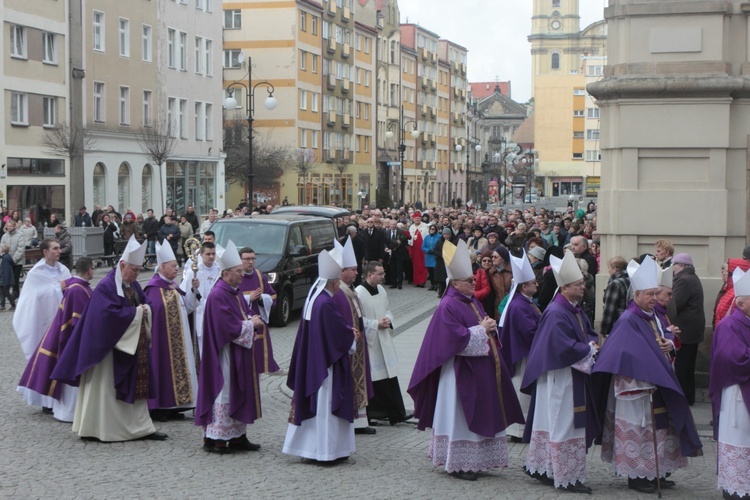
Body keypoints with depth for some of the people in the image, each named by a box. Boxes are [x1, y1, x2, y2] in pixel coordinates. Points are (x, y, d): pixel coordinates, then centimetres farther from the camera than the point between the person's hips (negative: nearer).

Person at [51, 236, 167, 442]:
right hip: (111, 347, -9)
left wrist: (146, 309, -7)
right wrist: (136, 312, -18)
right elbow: (109, 313, -26)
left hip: (133, 347, 9)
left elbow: (146, 302, 17)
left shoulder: (133, 285, 11)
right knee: (104, 387, -2)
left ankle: (141, 427, 13)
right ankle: (94, 430, 7)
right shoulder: (106, 287, -16)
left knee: (136, 385, 8)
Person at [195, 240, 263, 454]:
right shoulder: (218, 296, -20)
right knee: (224, 393, -4)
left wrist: (250, 320, -2)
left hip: (239, 355, 10)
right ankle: (213, 438, 4)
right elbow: (230, 327, -23)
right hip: (225, 354, -10)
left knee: (239, 394, 12)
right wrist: (251, 323, -10)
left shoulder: (235, 292, 11)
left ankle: (237, 436, 18)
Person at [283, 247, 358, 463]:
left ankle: (307, 445, 20)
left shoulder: (312, 298, 8)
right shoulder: (326, 303, -22)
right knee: (325, 404, -1)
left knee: (312, 402, 14)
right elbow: (340, 333, -17)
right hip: (326, 364, -9)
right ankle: (326, 450, 5)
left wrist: (349, 332, 8)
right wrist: (353, 338, 3)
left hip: (311, 362, 9)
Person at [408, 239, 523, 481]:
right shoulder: (448, 306, -15)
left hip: (481, 369, 10)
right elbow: (456, 338, -23)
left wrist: (490, 326, -2)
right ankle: (458, 464, 5)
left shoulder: (472, 302, 13)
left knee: (479, 415, 12)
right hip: (462, 371, -10)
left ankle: (473, 460, 21)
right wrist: (481, 330, -16)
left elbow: (485, 327, 20)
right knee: (460, 416, -3)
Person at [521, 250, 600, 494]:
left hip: (575, 376, 10)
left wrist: (591, 344, -3)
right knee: (565, 426, -3)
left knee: (552, 424, 15)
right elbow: (564, 348, -25)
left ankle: (541, 468, 23)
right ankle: (566, 477, 3)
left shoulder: (576, 310, 11)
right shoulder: (555, 313, -20)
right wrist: (589, 350, -12)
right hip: (561, 378, -10)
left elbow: (589, 333, 20)